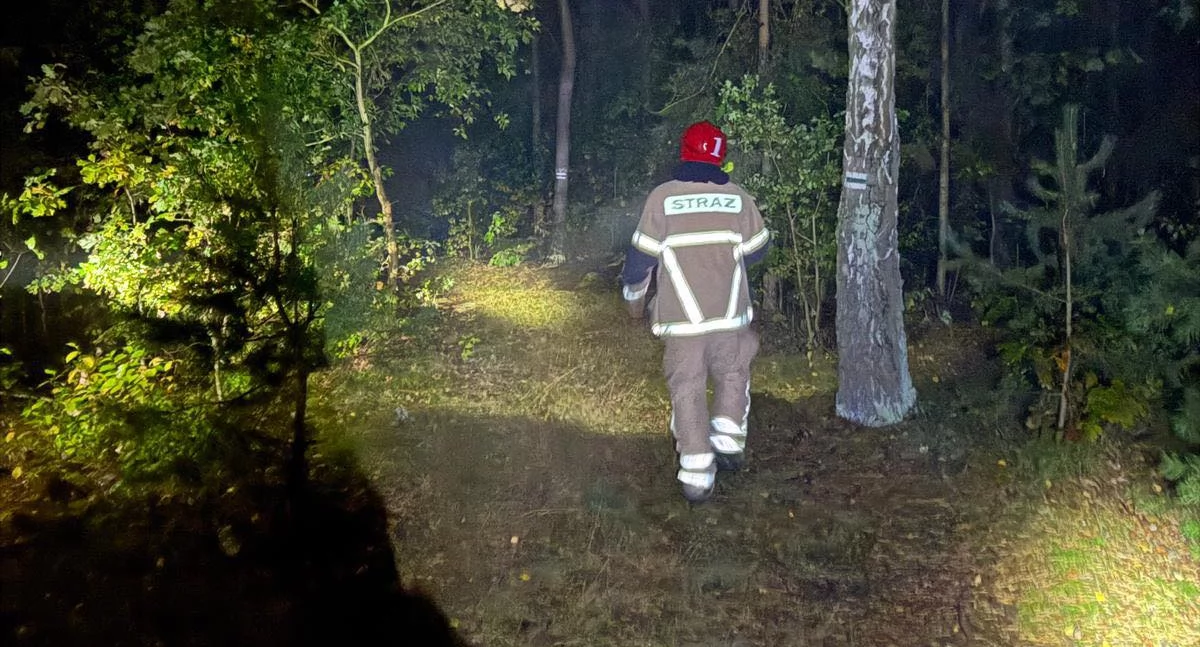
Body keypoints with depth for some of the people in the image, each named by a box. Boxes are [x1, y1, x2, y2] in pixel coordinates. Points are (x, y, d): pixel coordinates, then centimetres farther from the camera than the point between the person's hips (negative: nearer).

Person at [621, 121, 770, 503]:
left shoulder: (662, 198, -6)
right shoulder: (739, 198, -1)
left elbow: (641, 255, -4)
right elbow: (757, 250, 10)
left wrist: (634, 300, 12)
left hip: (681, 319, -1)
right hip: (731, 314, 1)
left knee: (687, 392, 6)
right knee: (733, 377, 24)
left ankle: (697, 478, 4)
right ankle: (728, 443, 21)